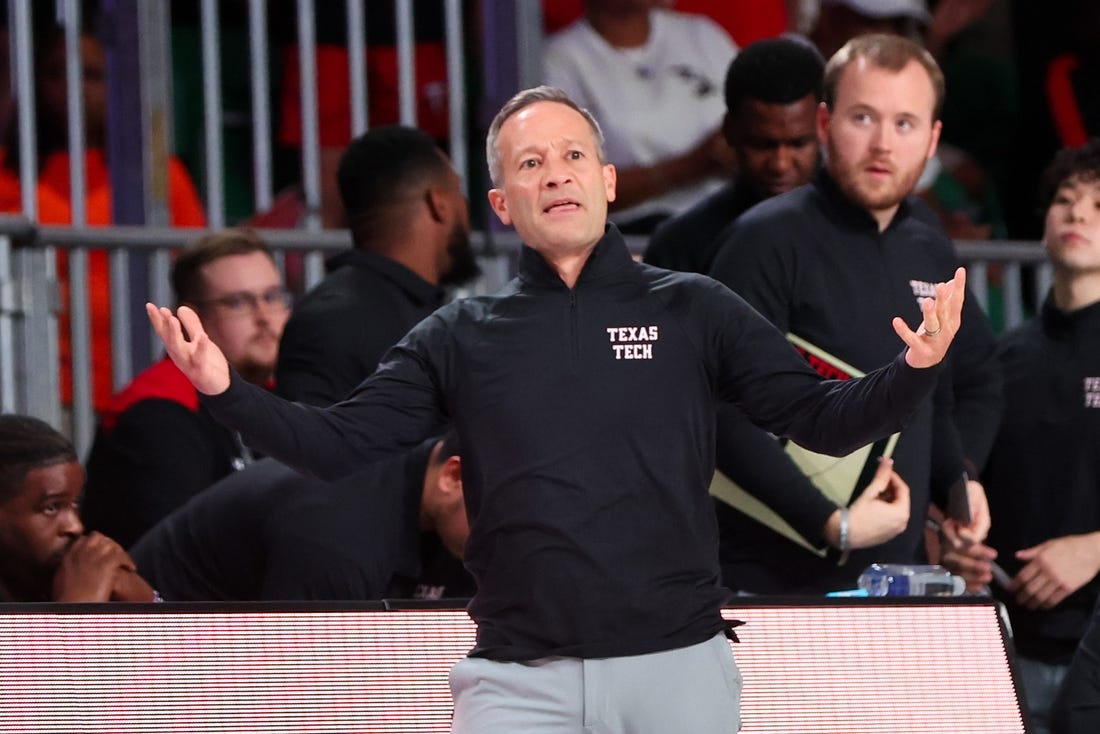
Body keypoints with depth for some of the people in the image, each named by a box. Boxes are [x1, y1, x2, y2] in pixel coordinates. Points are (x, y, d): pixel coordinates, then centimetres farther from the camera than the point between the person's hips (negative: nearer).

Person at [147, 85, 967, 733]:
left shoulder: (693, 311, 6)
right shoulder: (461, 337, 10)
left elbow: (822, 418, 1)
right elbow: (338, 444, 7)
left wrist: (915, 371, -18)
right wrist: (226, 391, -9)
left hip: (676, 666, -1)